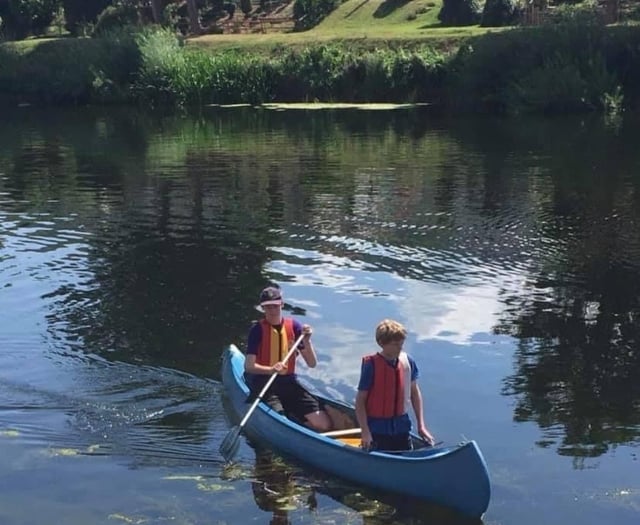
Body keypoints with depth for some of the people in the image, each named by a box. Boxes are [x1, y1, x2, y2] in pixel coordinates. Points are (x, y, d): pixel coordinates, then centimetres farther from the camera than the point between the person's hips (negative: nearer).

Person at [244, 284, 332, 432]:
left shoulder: (294, 326, 5)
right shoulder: (258, 330, -5)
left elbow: (312, 364, 4)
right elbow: (248, 366, -15)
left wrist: (307, 341, -12)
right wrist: (271, 369, -31)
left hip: (288, 382, 4)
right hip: (263, 382, -4)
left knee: (324, 424, -8)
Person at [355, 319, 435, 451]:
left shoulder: (408, 362, -3)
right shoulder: (371, 366, -16)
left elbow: (414, 392, 8)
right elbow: (360, 400, -13)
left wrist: (421, 425, 6)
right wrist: (365, 432, -18)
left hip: (402, 427, 4)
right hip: (377, 431, -4)